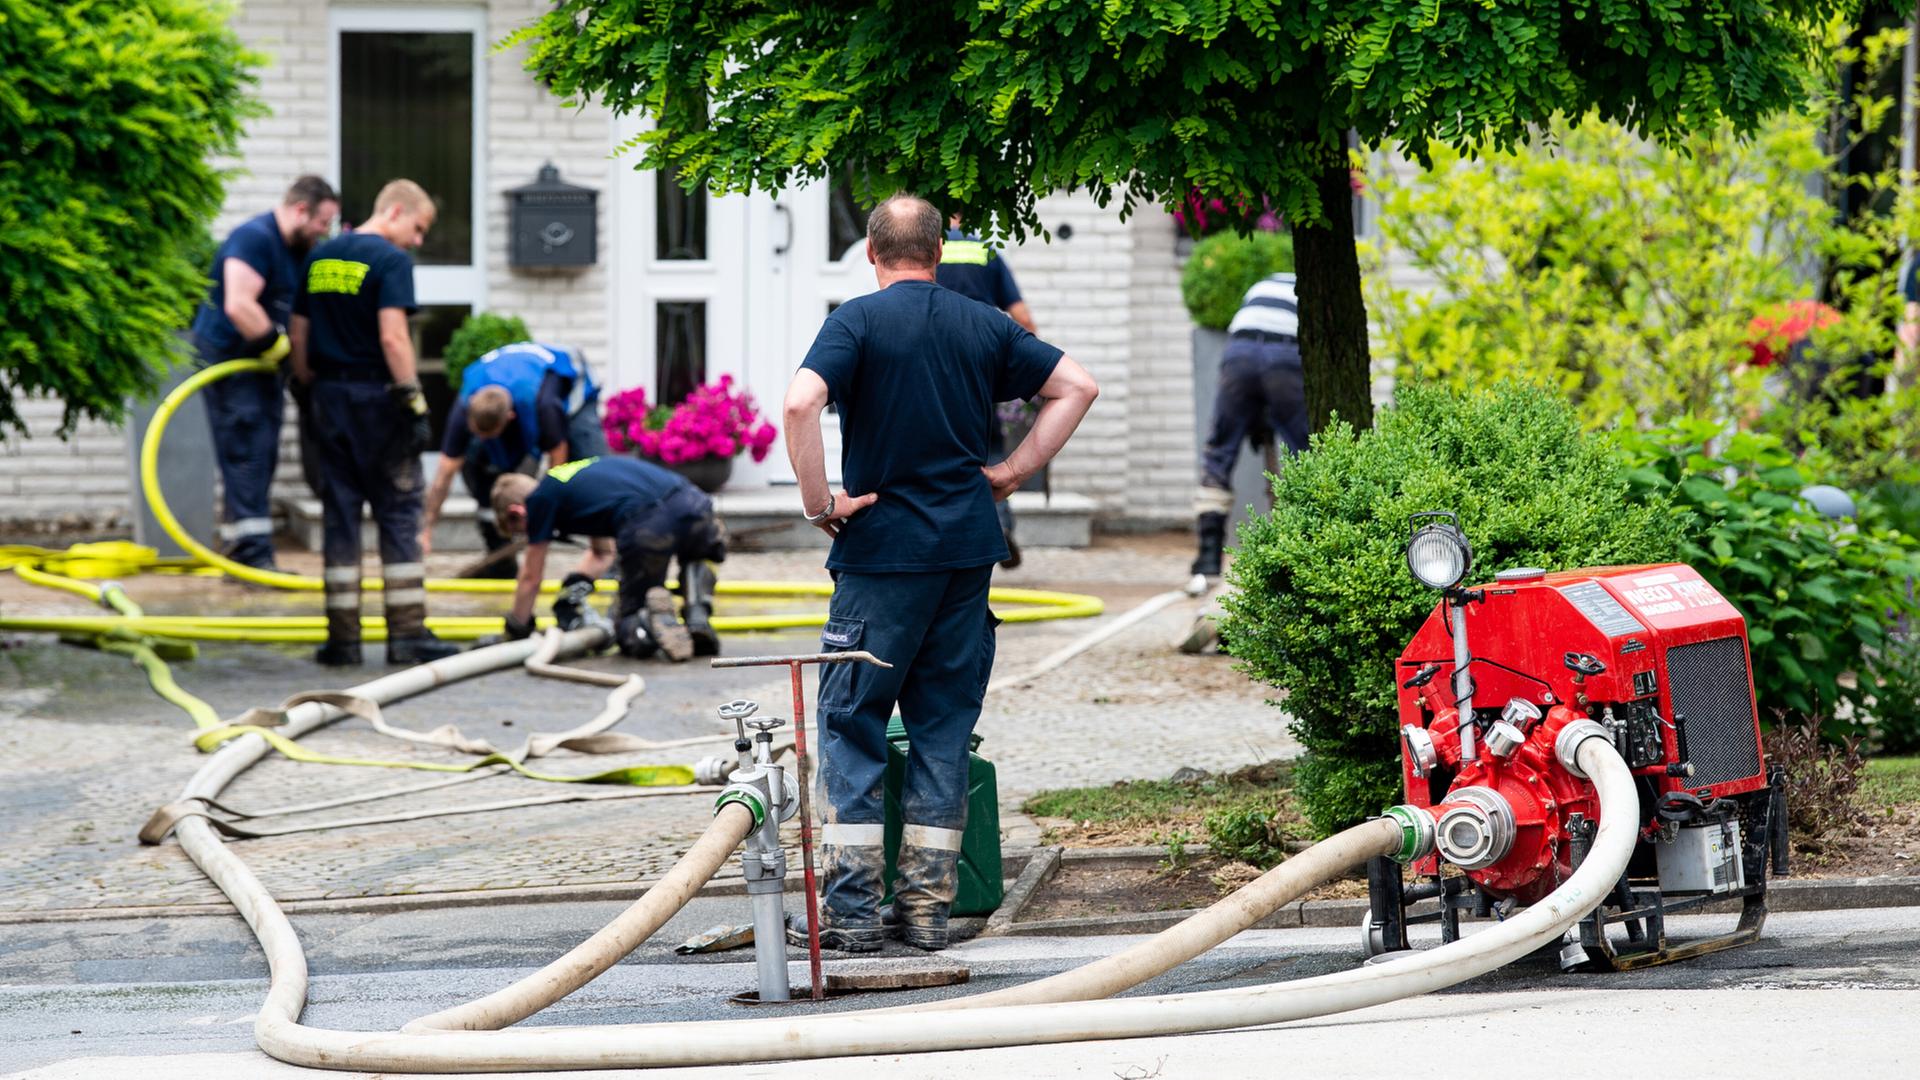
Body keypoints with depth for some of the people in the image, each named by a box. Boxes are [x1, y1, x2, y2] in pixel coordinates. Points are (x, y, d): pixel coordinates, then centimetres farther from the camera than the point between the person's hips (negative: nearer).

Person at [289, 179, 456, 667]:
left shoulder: (320, 259, 12)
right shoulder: (390, 260, -10)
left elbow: (299, 336, 14)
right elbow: (392, 337, -18)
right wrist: (414, 403, -16)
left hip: (329, 395, 6)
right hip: (376, 396, -6)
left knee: (339, 513, 8)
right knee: (398, 514, 1)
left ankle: (342, 637, 8)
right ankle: (407, 633, -1)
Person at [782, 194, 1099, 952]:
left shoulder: (859, 321, -6)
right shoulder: (982, 325, 8)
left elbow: (801, 404, -22)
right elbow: (1077, 387, 11)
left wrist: (818, 503, -12)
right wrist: (1014, 470, 10)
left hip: (882, 549, -4)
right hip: (968, 548, 4)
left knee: (852, 722, 2)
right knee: (944, 726, 9)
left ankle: (851, 910, -2)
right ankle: (928, 905, 8)